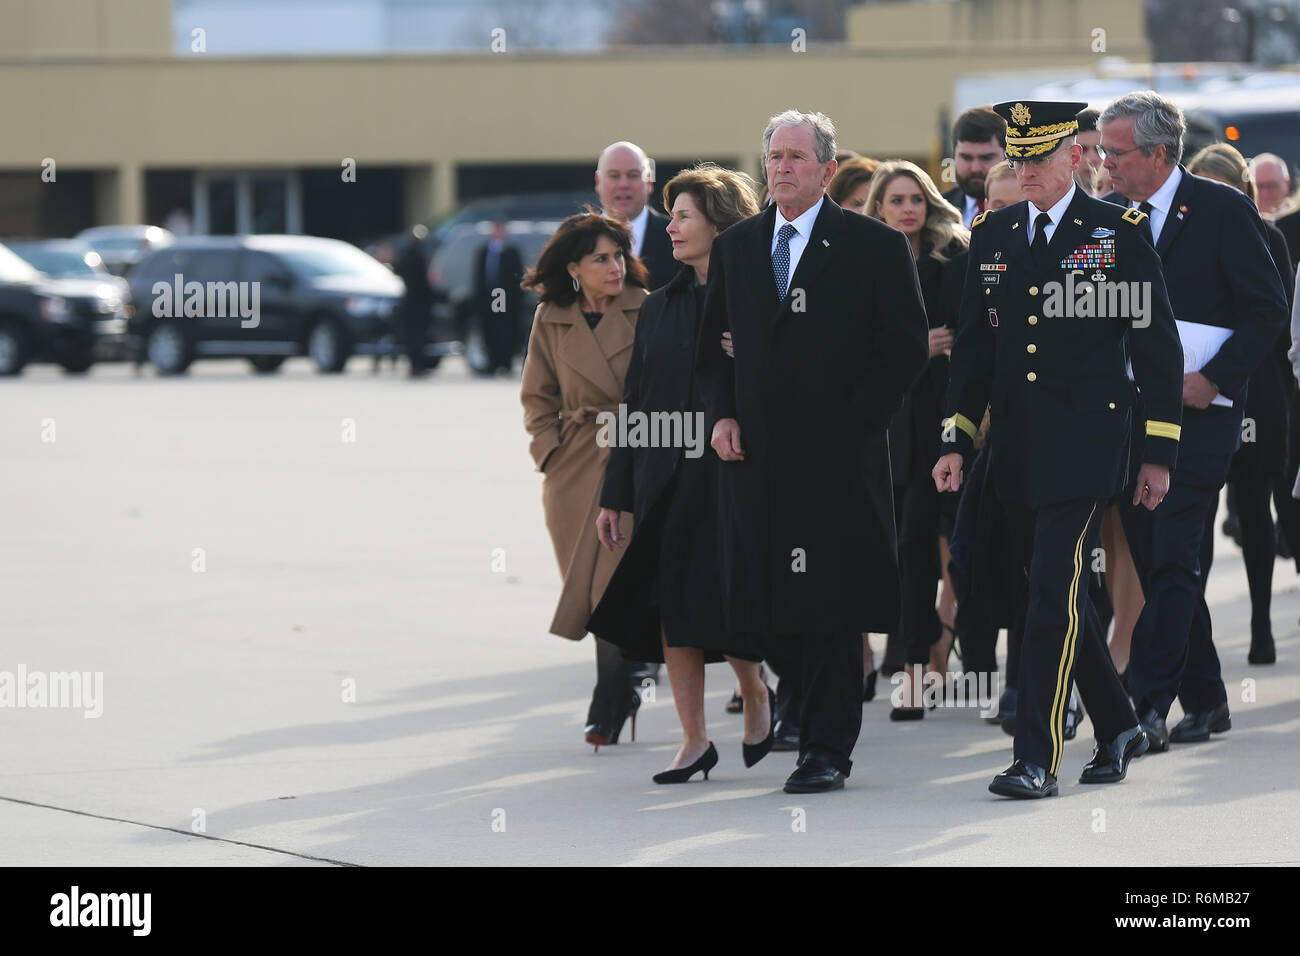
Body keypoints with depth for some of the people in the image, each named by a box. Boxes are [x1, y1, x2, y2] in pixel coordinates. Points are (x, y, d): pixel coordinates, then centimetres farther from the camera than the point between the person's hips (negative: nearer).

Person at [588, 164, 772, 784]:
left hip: (731, 477, -5)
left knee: (715, 599, -10)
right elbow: (636, 402, 14)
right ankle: (694, 739, 8)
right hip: (666, 480, 5)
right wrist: (614, 494, 11)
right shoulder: (659, 307, 13)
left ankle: (755, 693, 19)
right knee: (670, 605, 1)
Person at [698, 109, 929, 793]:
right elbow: (713, 345, 19)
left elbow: (907, 345, -2)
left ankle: (827, 749, 0)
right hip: (754, 453, 4)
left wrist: (857, 418, -9)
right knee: (762, 601, 2)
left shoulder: (874, 246, 0)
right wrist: (720, 415, 3)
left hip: (836, 455, -4)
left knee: (829, 607, -4)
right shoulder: (734, 248, 14)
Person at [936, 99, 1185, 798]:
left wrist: (1159, 452, -3)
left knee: (1055, 591, -13)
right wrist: (957, 441, 6)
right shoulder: (991, 236, 11)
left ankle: (1038, 759, -14)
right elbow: (973, 346, 14)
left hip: (1085, 445, -5)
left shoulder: (1121, 234, -2)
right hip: (1016, 448, 5)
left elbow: (1157, 344, -1)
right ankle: (1118, 728, 28)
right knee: (1055, 592, 12)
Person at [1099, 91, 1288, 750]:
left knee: (1171, 559, -12)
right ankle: (1204, 701, 18)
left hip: (1197, 415, -6)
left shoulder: (1222, 210, -6)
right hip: (1127, 412, 6)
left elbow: (1267, 309, -5)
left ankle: (1149, 705, -14)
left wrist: (1212, 379, -13)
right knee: (1153, 561, 8)